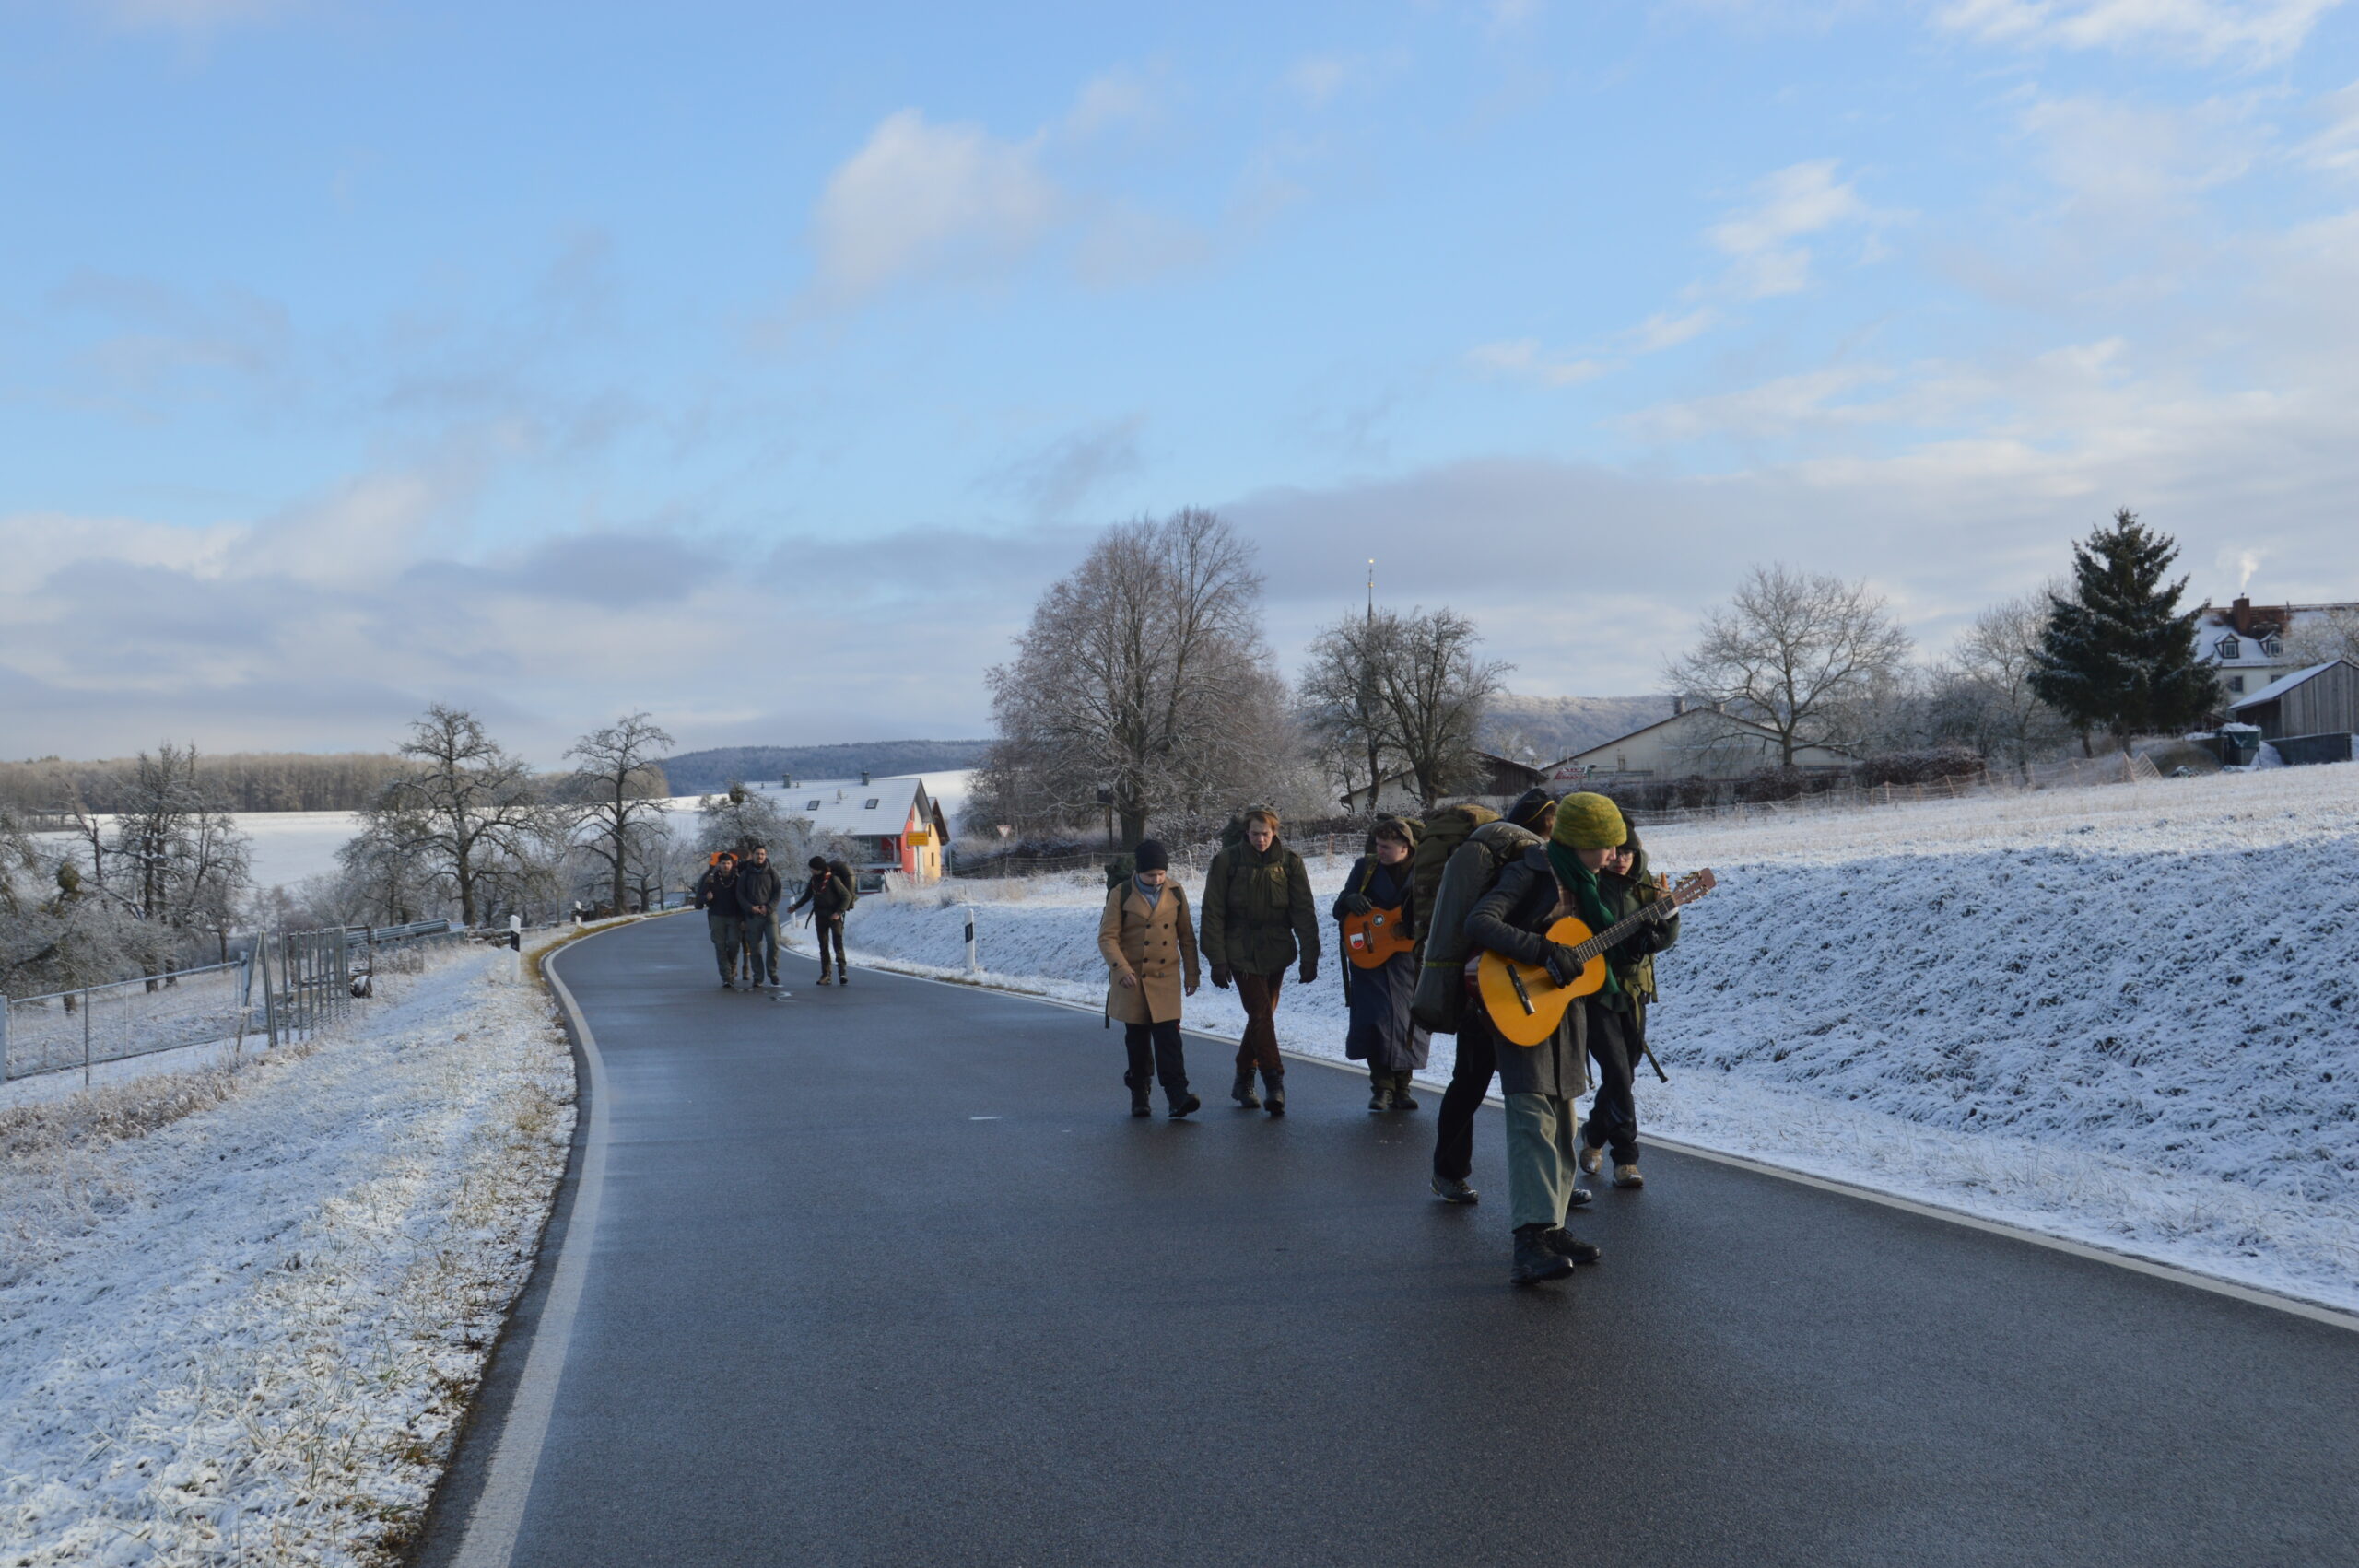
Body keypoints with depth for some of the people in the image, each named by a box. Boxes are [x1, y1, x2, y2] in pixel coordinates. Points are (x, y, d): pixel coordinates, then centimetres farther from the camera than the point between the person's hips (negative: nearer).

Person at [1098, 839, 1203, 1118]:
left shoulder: (1176, 893, 3)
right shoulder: (1121, 894, -5)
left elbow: (1186, 936, 12)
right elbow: (1107, 937, -8)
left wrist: (1191, 973, 11)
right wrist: (1121, 968, -22)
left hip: (1166, 977, 1)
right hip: (1131, 978, -1)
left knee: (1168, 1036, -11)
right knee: (1137, 1039, 8)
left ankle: (1177, 1096, -14)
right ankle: (1139, 1094, 22)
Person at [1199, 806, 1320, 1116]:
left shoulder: (1289, 862, 0)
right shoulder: (1227, 861, -5)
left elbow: (1304, 912, 0)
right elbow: (1212, 913, -3)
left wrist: (1310, 957, -5)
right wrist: (1217, 960, -8)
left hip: (1276, 951, 3)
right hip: (1241, 952, -3)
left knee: (1262, 1015, 9)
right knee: (1261, 1014, -12)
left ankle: (1243, 1080, 23)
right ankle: (1274, 1084, -12)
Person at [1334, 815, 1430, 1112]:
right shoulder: (1365, 866, 4)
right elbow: (1339, 911, 10)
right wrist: (1349, 900, -12)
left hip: (1408, 956, 0)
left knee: (1410, 1022, 2)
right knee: (1375, 1018, -9)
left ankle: (1401, 1085, 18)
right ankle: (1382, 1085, 2)